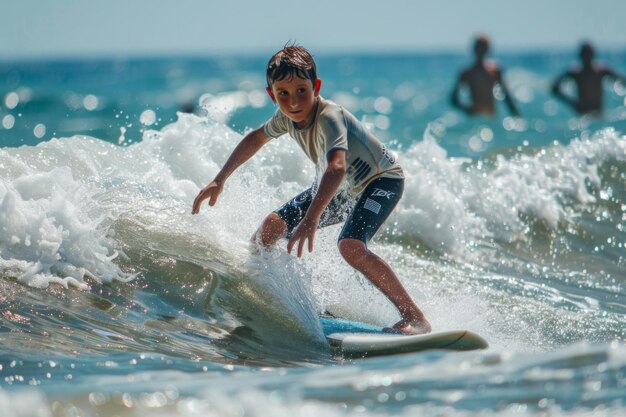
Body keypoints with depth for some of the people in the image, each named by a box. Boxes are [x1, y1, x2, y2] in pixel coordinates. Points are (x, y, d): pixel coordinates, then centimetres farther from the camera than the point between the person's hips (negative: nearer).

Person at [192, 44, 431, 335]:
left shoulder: (329, 117, -34)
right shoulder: (287, 116, -10)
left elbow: (337, 167, -52)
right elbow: (257, 138, 12)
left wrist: (311, 218, -64)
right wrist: (220, 180, 10)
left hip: (382, 181, -8)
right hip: (341, 189, 8)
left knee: (350, 246, -32)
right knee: (273, 225, 5)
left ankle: (416, 319, -28)